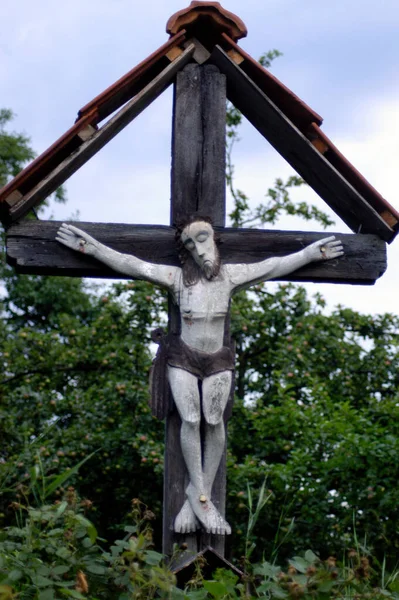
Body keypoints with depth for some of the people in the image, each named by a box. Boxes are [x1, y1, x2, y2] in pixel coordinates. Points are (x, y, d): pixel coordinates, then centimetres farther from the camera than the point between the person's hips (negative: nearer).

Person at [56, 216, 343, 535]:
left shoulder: (231, 275, 2)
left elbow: (275, 266, 7)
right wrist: (91, 247, -12)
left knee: (214, 421, -15)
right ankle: (201, 497, -11)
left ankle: (197, 498, -12)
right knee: (190, 420, -16)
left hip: (218, 361, 1)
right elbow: (130, 264, -6)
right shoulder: (177, 277, -2)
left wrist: (311, 253, 9)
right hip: (183, 358, -1)